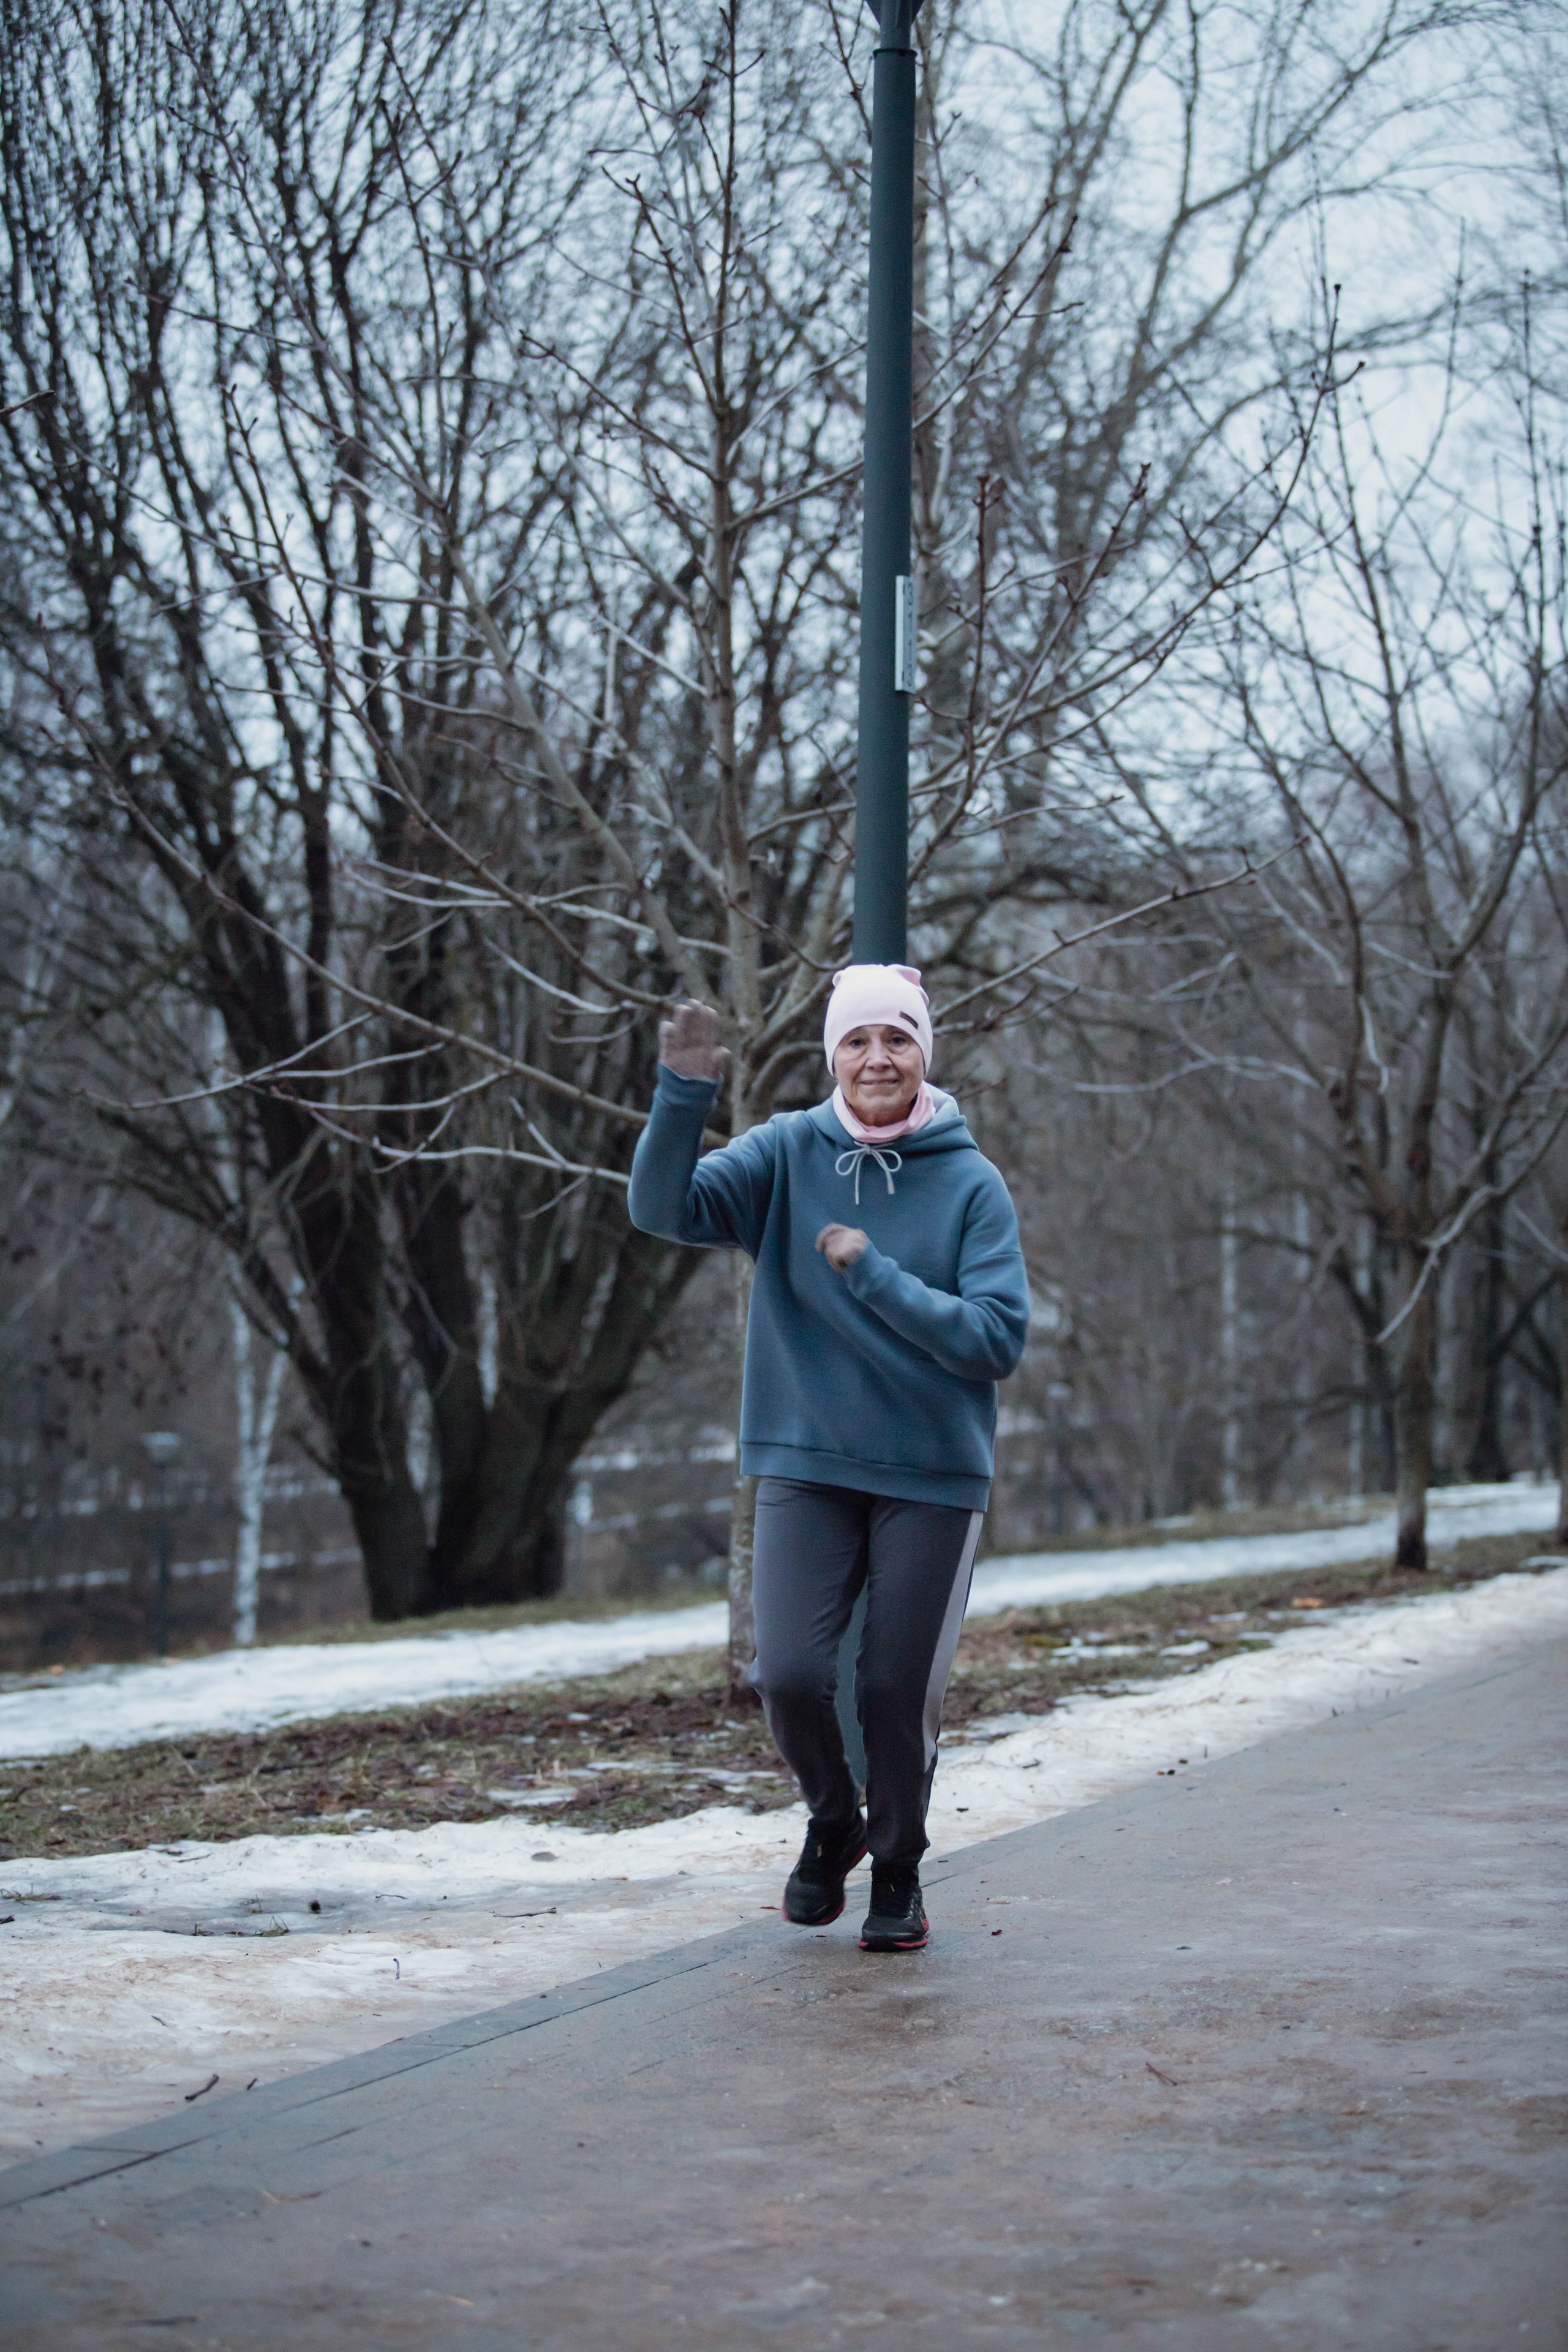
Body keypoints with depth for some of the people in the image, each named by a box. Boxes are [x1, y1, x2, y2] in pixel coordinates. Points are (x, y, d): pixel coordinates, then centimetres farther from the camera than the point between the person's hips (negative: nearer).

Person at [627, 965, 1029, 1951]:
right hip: (806, 1465, 1)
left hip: (934, 1475, -1)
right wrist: (685, 1094, -26)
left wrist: (873, 1274, -19)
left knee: (900, 1691, 3)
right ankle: (832, 1824, 23)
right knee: (790, 1673, -9)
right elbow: (666, 1208, -12)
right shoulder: (788, 1154, -1)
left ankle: (899, 1870, 28)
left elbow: (998, 1338, -13)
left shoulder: (971, 1183, -6)